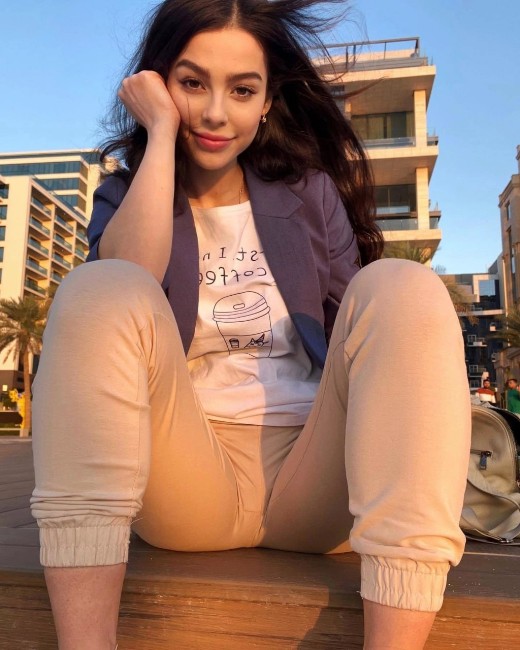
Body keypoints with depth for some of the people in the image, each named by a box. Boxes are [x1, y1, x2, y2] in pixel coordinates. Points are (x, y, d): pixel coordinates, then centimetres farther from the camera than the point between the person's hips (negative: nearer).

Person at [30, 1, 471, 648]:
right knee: (98, 294, -24)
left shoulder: (310, 193, 13)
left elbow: (362, 334, 8)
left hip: (312, 475, 2)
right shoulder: (126, 196, 11)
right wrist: (161, 132, -5)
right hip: (187, 478, -1)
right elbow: (125, 285, -15)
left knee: (402, 289, -22)